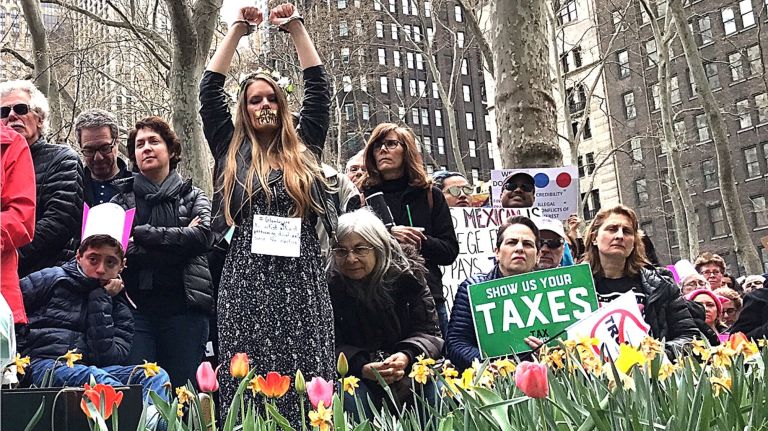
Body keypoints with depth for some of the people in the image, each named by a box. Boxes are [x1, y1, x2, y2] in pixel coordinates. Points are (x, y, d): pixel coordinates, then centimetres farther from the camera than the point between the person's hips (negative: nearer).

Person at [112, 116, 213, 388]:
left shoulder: (193, 196, 14)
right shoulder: (122, 200, 14)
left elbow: (203, 236, -6)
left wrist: (142, 234, -5)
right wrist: (179, 238, -9)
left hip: (183, 306, 0)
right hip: (135, 306, 0)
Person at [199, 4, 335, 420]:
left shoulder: (303, 148, 15)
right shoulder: (232, 150, 14)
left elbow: (319, 86, 14)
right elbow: (210, 88, 11)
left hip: (303, 283, 1)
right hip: (246, 284, 0)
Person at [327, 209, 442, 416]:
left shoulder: (406, 274, -2)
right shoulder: (329, 286, -6)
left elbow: (428, 331, -1)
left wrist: (407, 356, -22)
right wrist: (362, 368, -25)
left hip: (410, 368, 1)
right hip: (355, 375, -1)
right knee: (350, 398, -33)